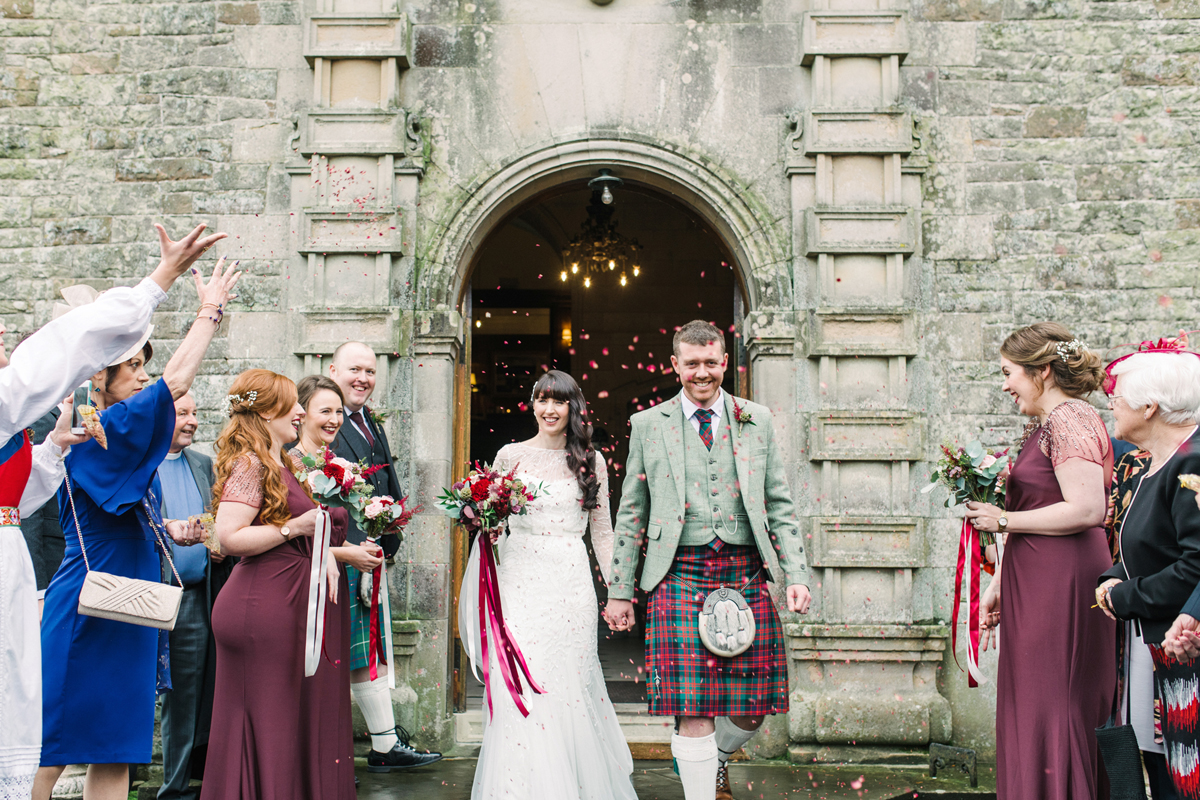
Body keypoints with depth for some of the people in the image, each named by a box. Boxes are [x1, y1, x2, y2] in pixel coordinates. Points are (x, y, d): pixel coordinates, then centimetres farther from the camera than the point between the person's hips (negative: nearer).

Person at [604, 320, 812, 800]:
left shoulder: (757, 421, 13)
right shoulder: (648, 425, 9)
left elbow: (780, 505, 13)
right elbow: (631, 513, 10)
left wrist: (796, 575, 3)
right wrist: (620, 590, 7)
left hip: (746, 575, 2)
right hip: (680, 576, -2)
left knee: (752, 708, 6)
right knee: (693, 709, -7)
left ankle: (711, 761, 35)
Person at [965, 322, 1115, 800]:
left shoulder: (1068, 420, -12)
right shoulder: (1043, 426, 18)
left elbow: (1087, 510, -23)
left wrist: (1003, 520, -14)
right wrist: (998, 584, 19)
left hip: (1061, 584, -10)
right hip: (1036, 585, 10)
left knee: (1050, 710, -5)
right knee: (1027, 710, 12)